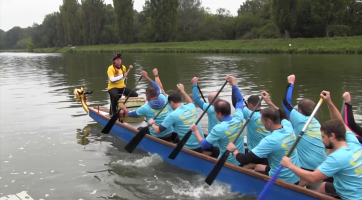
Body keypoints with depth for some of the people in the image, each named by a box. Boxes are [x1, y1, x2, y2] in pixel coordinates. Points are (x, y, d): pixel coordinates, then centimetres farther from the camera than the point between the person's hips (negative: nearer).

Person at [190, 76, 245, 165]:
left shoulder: (219, 128, -25)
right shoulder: (238, 119, -8)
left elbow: (204, 145, -17)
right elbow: (240, 100, 9)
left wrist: (196, 131, -5)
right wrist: (234, 85, 13)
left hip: (227, 164, -7)